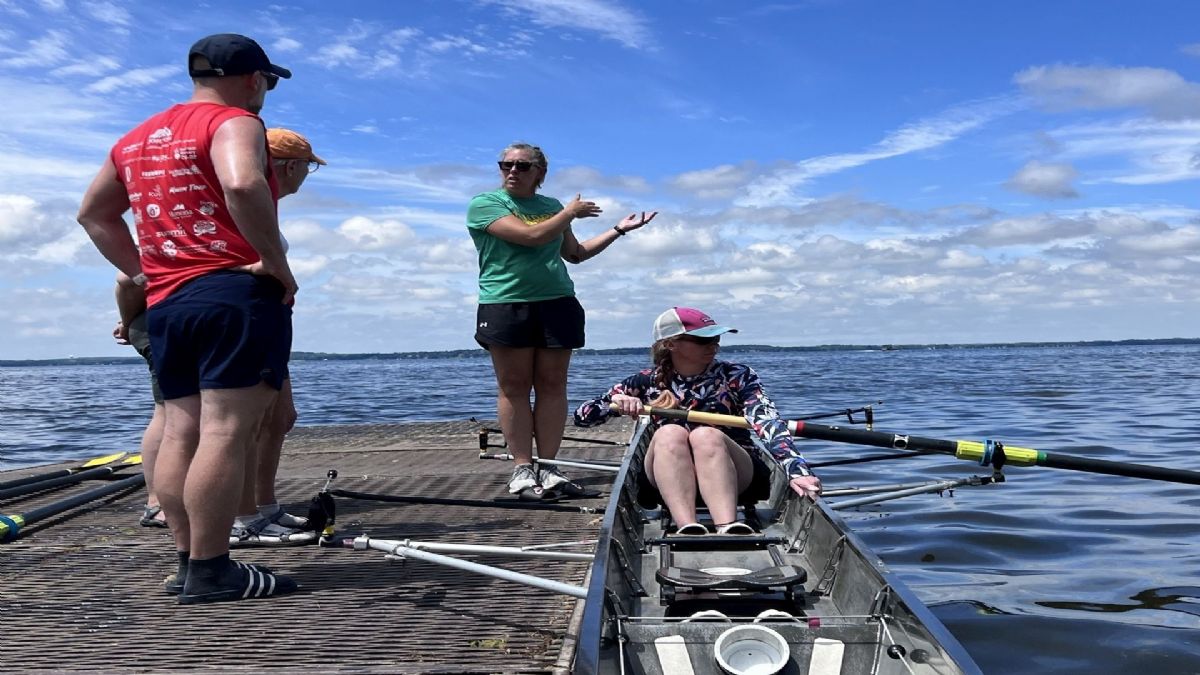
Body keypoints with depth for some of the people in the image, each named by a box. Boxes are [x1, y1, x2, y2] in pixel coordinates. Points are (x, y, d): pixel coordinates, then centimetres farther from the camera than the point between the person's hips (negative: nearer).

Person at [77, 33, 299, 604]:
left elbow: (93, 213, 28)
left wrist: (140, 271, 22)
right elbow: (242, 184, -27)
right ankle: (211, 571, -7)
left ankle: (188, 563, 13)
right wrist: (276, 262, -19)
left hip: (165, 303, 8)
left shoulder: (137, 139, 21)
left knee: (180, 434, 8)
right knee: (224, 433, -8)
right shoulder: (234, 123, -5)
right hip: (237, 296, -8)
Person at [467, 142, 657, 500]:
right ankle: (523, 470, 2)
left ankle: (548, 468, 5)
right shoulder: (484, 203, 1)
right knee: (514, 387, -3)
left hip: (557, 303, 4)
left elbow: (575, 253, 25)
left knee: (553, 385, 1)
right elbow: (531, 236, -13)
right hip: (506, 305, -4)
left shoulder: (551, 205, 18)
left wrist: (619, 229, 24)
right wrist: (571, 212, 0)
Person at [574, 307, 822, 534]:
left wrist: (797, 470, -36)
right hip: (667, 482, 1)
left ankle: (728, 527, -50)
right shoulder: (649, 382, 2)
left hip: (735, 478, -1)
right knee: (670, 433, -27)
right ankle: (687, 527, -47)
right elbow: (582, 417, 2)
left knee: (706, 435, -30)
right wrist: (614, 401, -19)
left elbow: (768, 424, -19)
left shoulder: (738, 376, -1)